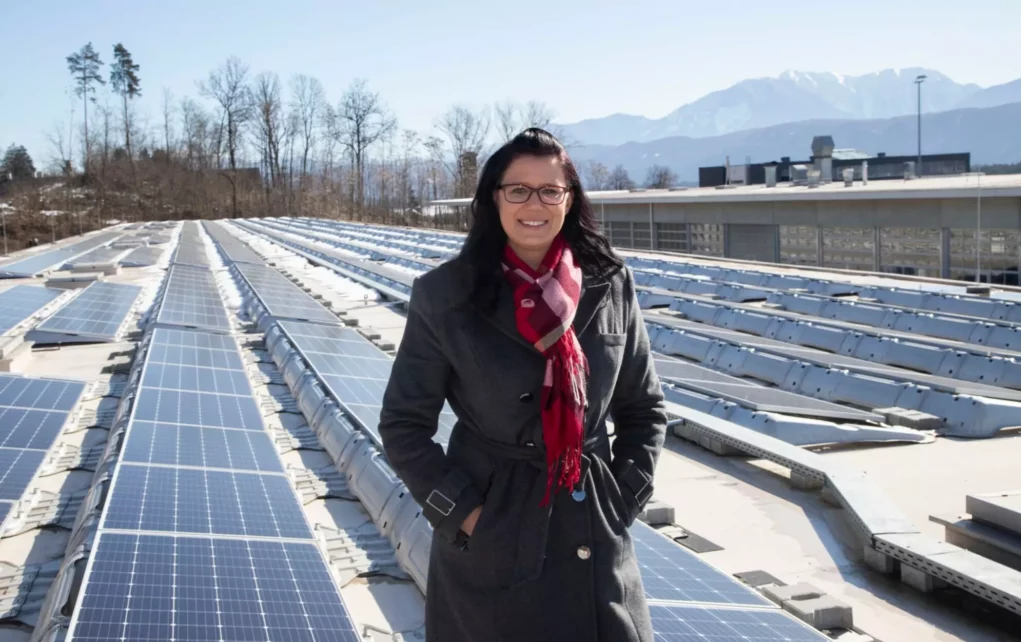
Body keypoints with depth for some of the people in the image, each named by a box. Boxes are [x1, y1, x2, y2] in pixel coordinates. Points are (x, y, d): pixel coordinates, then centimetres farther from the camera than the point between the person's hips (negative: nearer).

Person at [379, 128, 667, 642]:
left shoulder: (610, 286, -2)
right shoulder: (444, 295, -9)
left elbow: (644, 408, 9)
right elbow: (403, 424, -3)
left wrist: (625, 497, 0)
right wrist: (460, 511, -9)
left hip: (596, 538, 2)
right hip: (489, 540, -2)